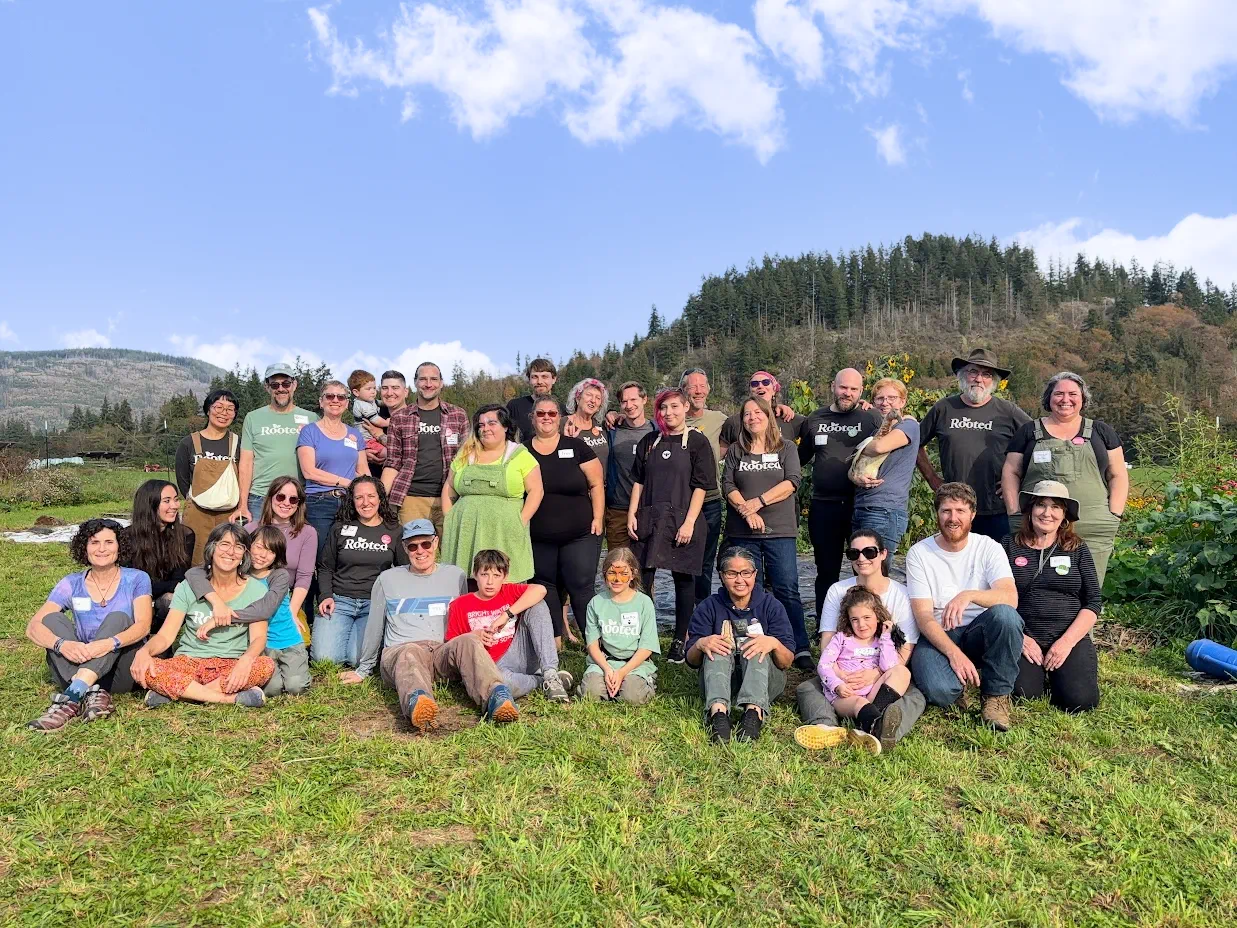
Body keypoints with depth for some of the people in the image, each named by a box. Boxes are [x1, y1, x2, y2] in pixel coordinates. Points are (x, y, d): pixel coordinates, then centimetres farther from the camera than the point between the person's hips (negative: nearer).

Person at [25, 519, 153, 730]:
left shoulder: (136, 580, -1)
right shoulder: (72, 585, 4)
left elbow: (143, 625, -15)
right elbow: (33, 627, -8)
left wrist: (110, 643, -36)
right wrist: (62, 644, -30)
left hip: (121, 671, -2)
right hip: (78, 664, 3)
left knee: (118, 618, -25)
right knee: (52, 619, -15)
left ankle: (71, 698, -41)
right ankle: (92, 692, -34)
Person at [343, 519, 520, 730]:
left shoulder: (455, 576, 20)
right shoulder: (388, 579, 18)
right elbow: (374, 628, 23)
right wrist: (363, 670, 25)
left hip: (444, 650, 1)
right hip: (399, 651, -1)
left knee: (469, 640, -34)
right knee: (410, 653, -39)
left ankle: (496, 696, -60)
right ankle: (417, 700, -72)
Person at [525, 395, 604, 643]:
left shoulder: (576, 447, 1)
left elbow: (596, 484, 2)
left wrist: (598, 518, -6)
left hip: (579, 535, -2)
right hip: (538, 538, 3)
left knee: (581, 588, -4)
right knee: (546, 590, 9)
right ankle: (555, 641, 22)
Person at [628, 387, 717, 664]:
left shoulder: (697, 441, -1)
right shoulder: (649, 441, 13)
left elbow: (701, 487, -6)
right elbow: (638, 481, 14)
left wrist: (689, 522, -14)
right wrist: (632, 515, 4)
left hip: (682, 521, -4)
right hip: (648, 520, 4)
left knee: (683, 580, 5)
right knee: (640, 579, 1)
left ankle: (680, 641, 16)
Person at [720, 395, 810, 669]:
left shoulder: (787, 448, 8)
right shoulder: (735, 450, 13)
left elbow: (792, 482, -5)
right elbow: (728, 485, 2)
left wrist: (758, 502, -13)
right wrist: (747, 511, -14)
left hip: (780, 530, -2)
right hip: (743, 532, 2)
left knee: (787, 590, -6)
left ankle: (801, 649, -2)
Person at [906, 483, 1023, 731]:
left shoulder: (988, 547, -2)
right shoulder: (918, 553, -4)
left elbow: (1010, 597, -19)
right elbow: (923, 615, -11)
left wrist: (968, 595, -38)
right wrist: (954, 652, -26)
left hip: (979, 632, 2)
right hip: (937, 635, -1)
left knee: (1004, 614, -33)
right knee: (938, 690, -33)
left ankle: (996, 694, -11)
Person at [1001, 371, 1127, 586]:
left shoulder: (1101, 432, 16)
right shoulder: (1029, 432, 13)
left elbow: (1118, 475, 14)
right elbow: (1011, 473, 10)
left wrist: (1114, 515, 2)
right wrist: (1015, 513, 0)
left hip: (1092, 532, 1)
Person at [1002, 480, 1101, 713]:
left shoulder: (1078, 549, 10)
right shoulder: (1010, 545, 6)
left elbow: (1092, 603, 4)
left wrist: (1067, 641, -9)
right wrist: (1019, 637, -11)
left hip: (1070, 638, 1)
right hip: (1023, 638, -1)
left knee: (1080, 700, -22)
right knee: (1023, 694, -25)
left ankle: (1055, 674, 12)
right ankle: (1040, 673, 9)